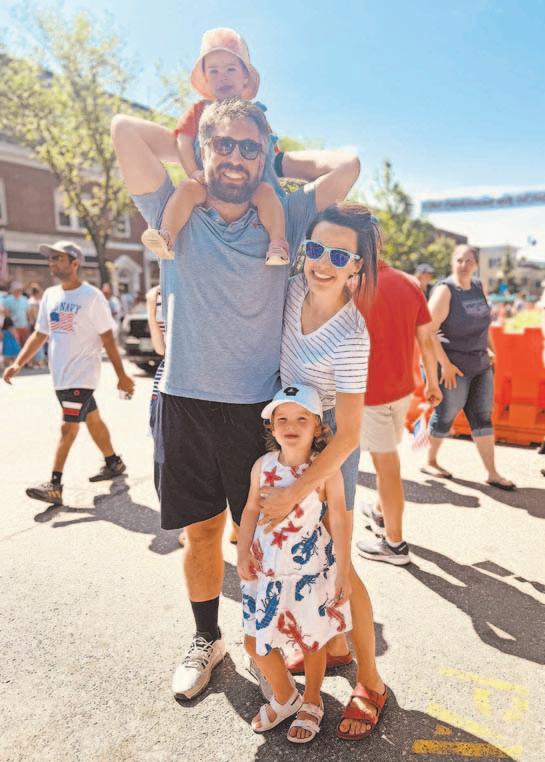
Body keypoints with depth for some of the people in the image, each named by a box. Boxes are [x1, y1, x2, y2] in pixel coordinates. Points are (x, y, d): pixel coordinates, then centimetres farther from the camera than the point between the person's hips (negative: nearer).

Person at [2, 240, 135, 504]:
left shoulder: (91, 296, -12)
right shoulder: (50, 295, 7)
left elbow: (107, 339, -11)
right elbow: (39, 334, 12)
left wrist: (121, 375, -10)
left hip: (82, 375, -6)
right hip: (60, 375, 6)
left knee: (67, 427, -6)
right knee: (92, 420, 16)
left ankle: (54, 486, -1)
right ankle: (113, 463, 31)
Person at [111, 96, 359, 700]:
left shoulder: (283, 222, 4)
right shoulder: (176, 216, 2)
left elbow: (347, 165, 0)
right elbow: (125, 129, -6)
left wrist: (278, 162, 9)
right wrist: (190, 146, 7)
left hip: (259, 407, 0)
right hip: (185, 403, 1)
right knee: (200, 530, 15)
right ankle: (206, 639, 37)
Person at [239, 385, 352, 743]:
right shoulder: (263, 466, -4)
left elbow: (340, 523, -11)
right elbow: (252, 510, 6)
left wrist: (343, 574, -9)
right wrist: (243, 554, -1)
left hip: (310, 570, -4)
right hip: (266, 569, 4)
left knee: (312, 642, 14)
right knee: (256, 642, 14)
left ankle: (312, 703, 44)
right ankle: (285, 698, 42)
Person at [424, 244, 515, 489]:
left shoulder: (478, 287, 7)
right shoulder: (445, 290, -16)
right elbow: (428, 331, -23)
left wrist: (489, 348, 15)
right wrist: (445, 364, -23)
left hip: (480, 364, 7)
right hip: (454, 366, -7)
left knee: (482, 417, 10)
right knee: (445, 416, 6)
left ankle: (492, 473, 18)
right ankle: (430, 462, 26)